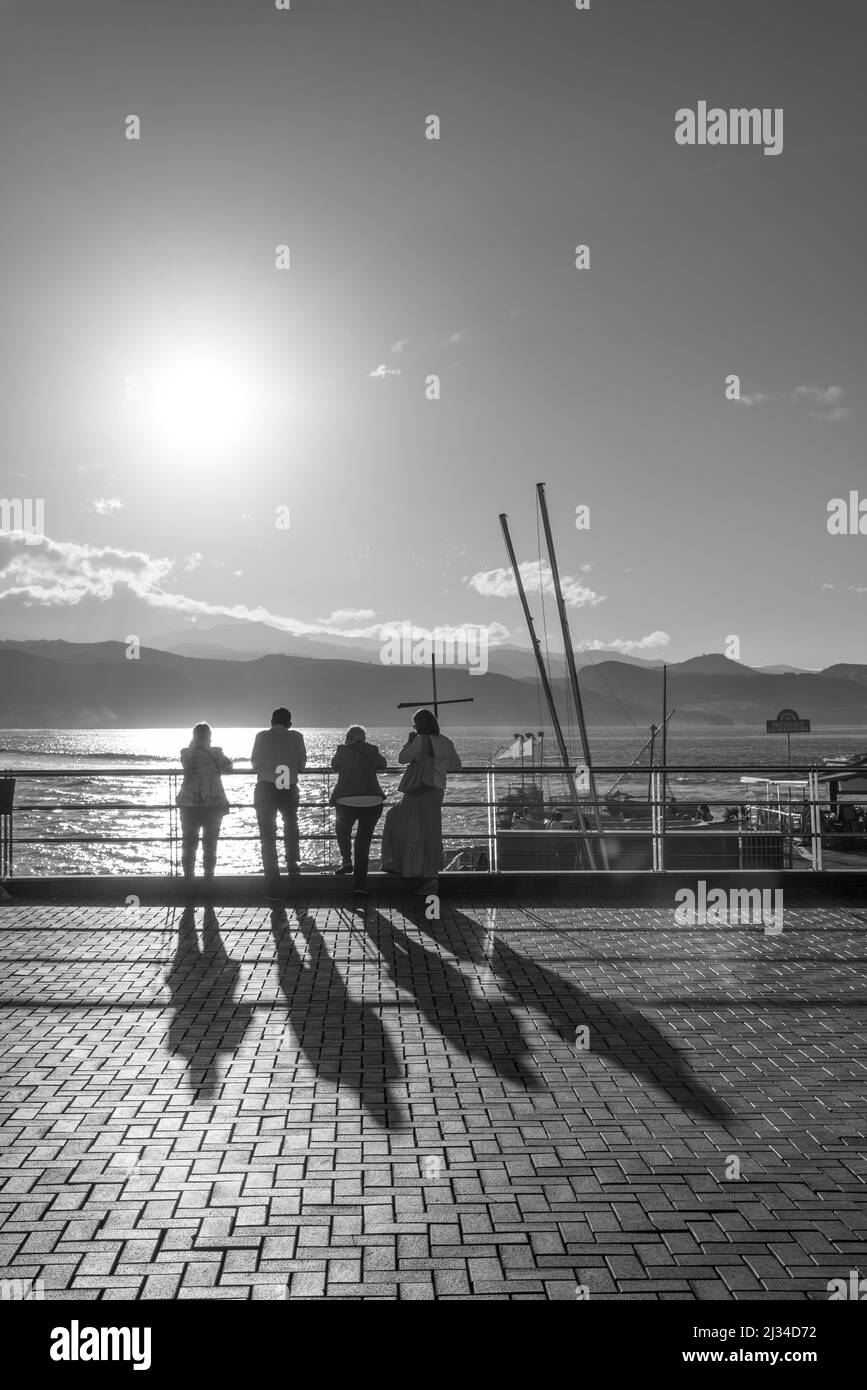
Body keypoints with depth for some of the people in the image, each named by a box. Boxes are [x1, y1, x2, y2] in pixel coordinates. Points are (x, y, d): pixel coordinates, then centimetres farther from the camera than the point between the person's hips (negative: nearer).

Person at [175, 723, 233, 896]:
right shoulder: (216, 753, -7)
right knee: (210, 845, 10)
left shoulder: (186, 753, -5)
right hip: (214, 804, -1)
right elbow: (228, 767, 9)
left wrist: (193, 745, 19)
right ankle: (208, 882, 10)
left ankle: (188, 883, 11)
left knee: (189, 844, 10)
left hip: (190, 805, 1)